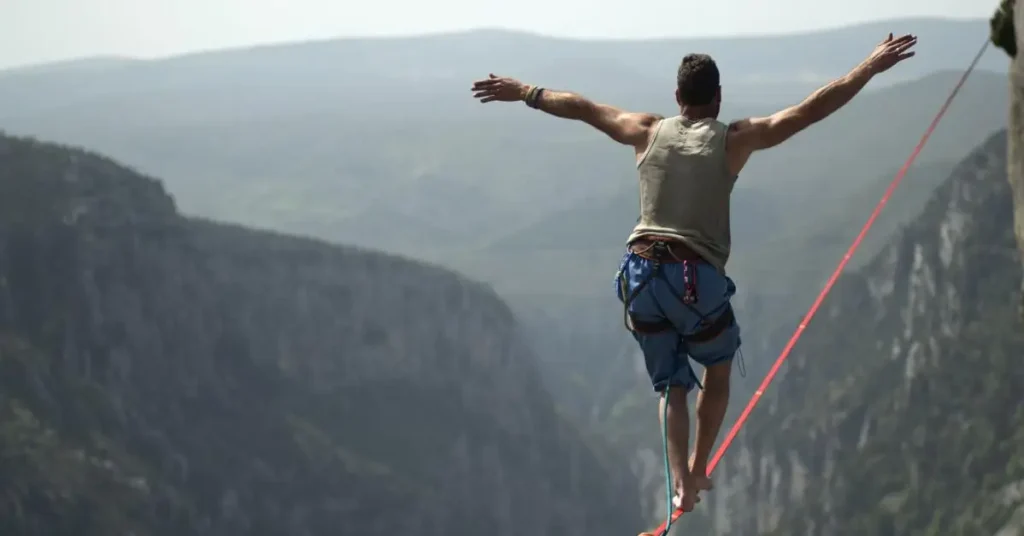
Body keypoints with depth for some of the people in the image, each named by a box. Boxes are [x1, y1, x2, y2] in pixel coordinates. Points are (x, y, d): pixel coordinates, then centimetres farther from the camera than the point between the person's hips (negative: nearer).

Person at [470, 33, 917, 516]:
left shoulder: (649, 132, 9)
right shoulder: (735, 139, 0)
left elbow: (579, 107, 20)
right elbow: (811, 110, -2)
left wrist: (524, 92, 34)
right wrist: (871, 67, 2)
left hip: (641, 275, 3)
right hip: (697, 278, -3)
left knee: (672, 385, 15)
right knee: (717, 371, 24)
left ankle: (681, 481, -3)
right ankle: (698, 471, 22)